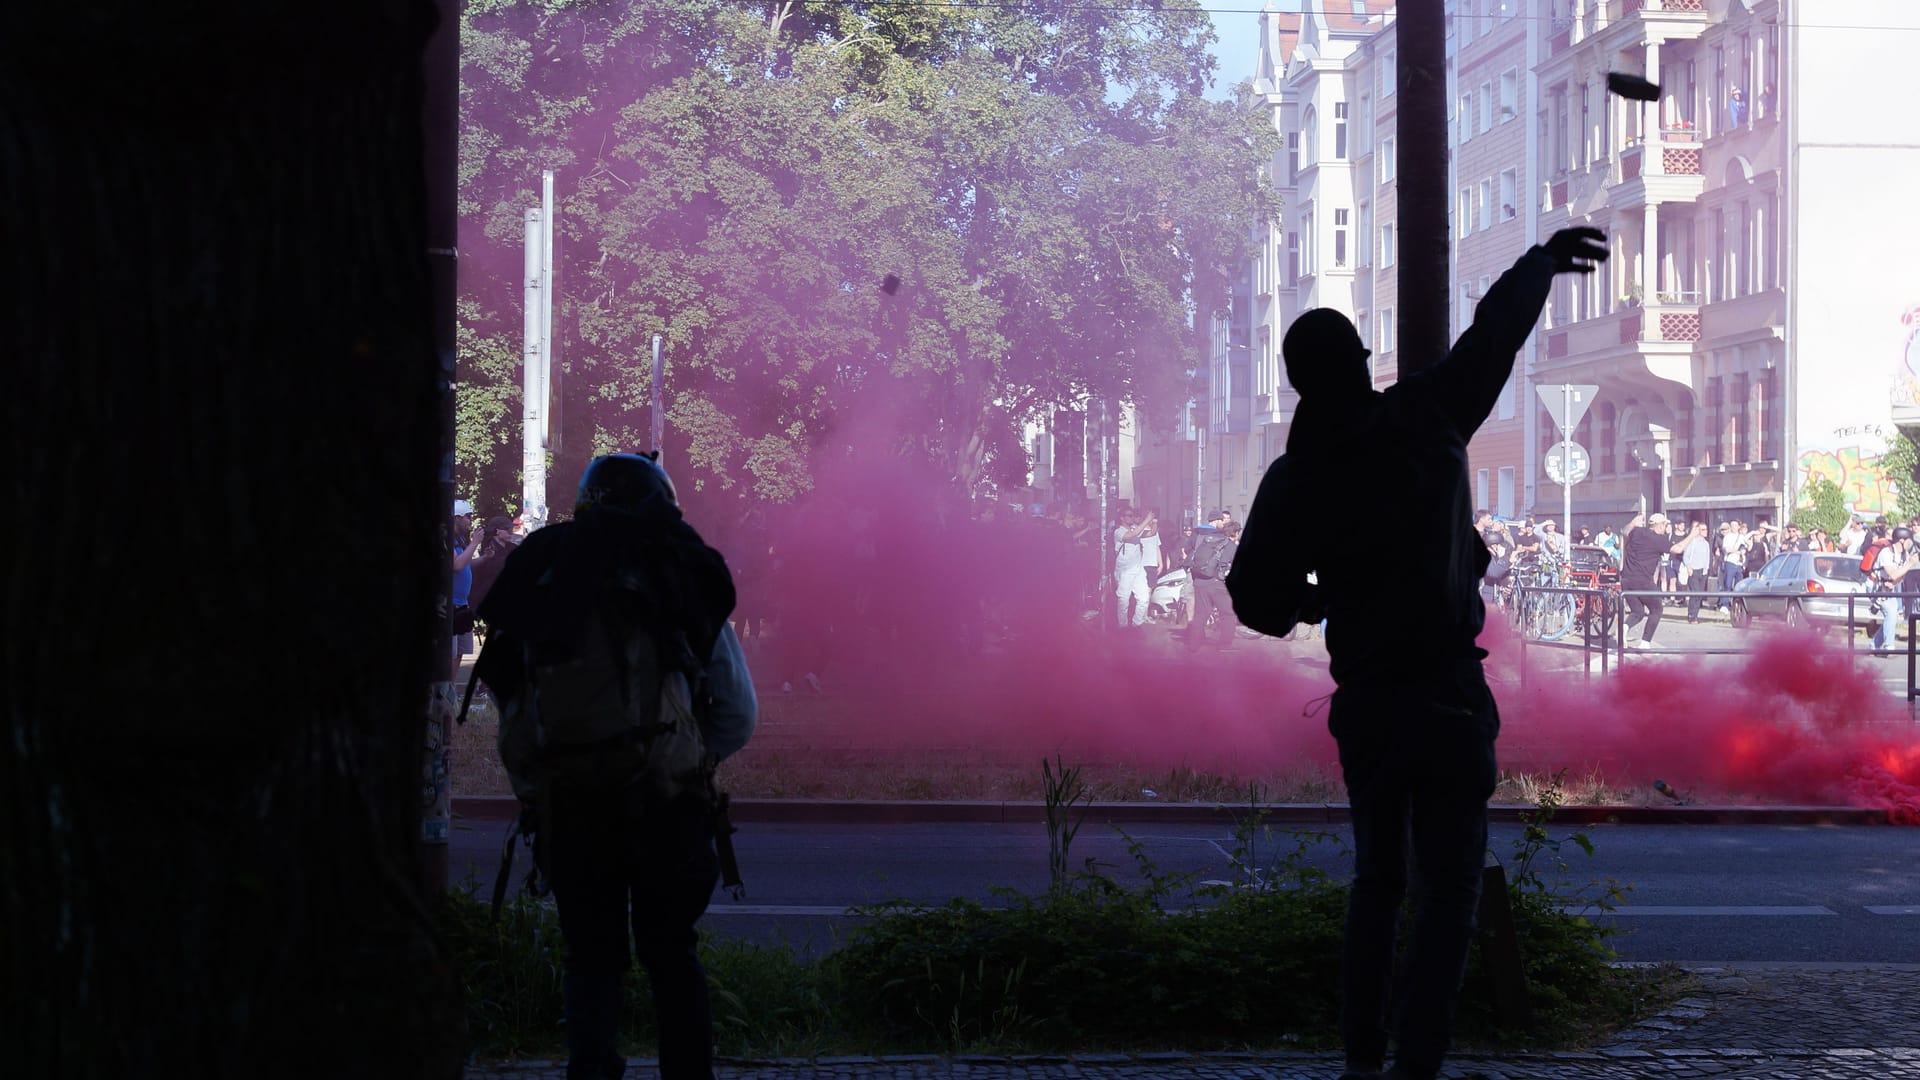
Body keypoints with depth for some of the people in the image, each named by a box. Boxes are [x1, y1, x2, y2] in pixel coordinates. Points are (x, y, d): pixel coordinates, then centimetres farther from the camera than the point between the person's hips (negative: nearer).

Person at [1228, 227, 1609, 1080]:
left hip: (1364, 705, 2)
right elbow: (1496, 333, 7)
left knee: (1378, 879, 19)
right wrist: (1543, 260, 24)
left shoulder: (1294, 480, -5)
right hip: (1450, 697, -2)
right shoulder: (1427, 419, -7)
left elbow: (1256, 602, -3)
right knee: (1448, 888, 2)